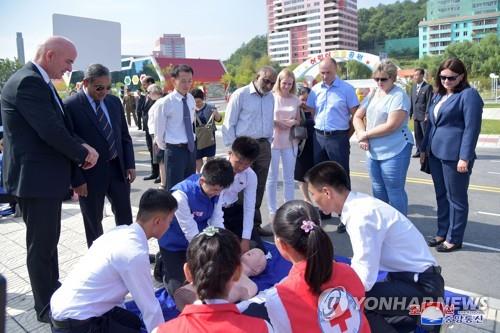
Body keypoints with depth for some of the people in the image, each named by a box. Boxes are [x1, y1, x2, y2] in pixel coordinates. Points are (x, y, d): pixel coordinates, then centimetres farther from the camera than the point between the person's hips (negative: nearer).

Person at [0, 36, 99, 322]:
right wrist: (83, 153, -11)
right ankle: (46, 307, 19)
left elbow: (59, 125, 14)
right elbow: (50, 130, -24)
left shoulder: (39, 82, 13)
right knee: (42, 243, 3)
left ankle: (52, 292, 37)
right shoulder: (27, 82, -19)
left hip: (45, 174, 10)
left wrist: (80, 147, -2)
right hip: (36, 177, -10)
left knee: (48, 239, 20)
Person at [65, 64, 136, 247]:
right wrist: (77, 179, -12)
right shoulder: (70, 106, -11)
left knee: (125, 215, 16)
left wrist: (130, 164, 4)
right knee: (93, 222, 10)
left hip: (118, 168, 5)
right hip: (90, 173, -5)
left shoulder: (114, 101, 6)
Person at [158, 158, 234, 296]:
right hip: (174, 244, -5)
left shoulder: (215, 188, -18)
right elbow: (191, 233, -30)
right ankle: (163, 262, 24)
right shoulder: (181, 195, -35)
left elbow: (217, 222, -14)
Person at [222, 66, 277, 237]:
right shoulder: (240, 95, -7)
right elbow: (229, 124, -7)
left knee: (259, 188, 11)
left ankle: (255, 223, 22)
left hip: (263, 146, 6)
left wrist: (268, 142, 12)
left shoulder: (271, 97, 10)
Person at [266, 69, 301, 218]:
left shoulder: (295, 100, 7)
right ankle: (272, 211, 15)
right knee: (272, 178, 5)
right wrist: (277, 122, -16)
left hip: (290, 142, 3)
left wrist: (293, 122, -8)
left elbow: (299, 120, 14)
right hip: (272, 141, -3)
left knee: (289, 178, 11)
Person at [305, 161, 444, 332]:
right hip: (411, 278, 9)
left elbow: (364, 280, -25)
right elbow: (364, 264, 8)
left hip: (423, 288, -9)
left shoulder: (362, 215, -26)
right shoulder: (359, 203, 0)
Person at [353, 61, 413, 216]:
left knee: (395, 192, 1)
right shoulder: (372, 94, 10)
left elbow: (391, 126, -20)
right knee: (378, 191, 16)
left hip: (394, 151, -7)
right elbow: (357, 117, 12)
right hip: (373, 151, 7)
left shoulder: (399, 96, -12)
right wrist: (362, 135, -7)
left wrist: (365, 134, -11)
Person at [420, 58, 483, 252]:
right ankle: (442, 233, 28)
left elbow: (471, 128, -14)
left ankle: (454, 239, 16)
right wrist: (424, 148, 19)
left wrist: (465, 157, -18)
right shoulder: (438, 94, 15)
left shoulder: (468, 95, -8)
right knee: (441, 195, 16)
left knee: (456, 198, 4)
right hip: (436, 154, 8)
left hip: (454, 156, -7)